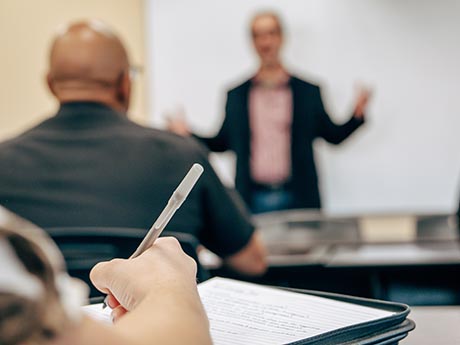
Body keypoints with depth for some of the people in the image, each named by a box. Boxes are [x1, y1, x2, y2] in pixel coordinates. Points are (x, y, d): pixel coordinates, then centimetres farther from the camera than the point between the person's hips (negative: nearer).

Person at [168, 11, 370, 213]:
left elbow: (333, 135, 7)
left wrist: (357, 115, -10)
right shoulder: (235, 94, 8)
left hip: (297, 198, 0)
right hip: (253, 200, 1)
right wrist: (187, 134, 0)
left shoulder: (308, 91, 5)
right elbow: (221, 142, 13)